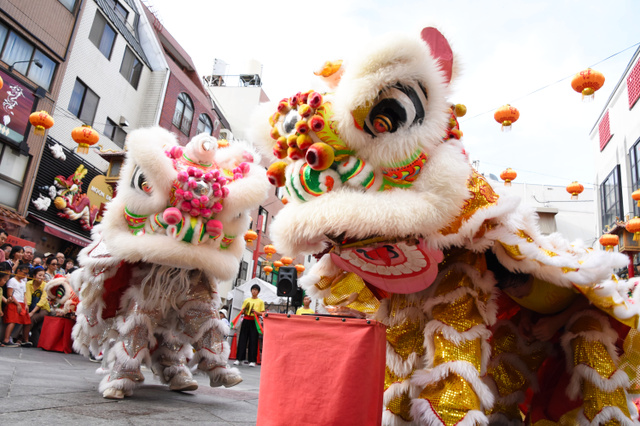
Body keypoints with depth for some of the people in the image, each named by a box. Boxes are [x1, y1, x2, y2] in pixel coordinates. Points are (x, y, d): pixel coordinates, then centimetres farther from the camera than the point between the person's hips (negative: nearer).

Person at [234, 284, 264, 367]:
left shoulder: (260, 301, 7)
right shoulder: (246, 300, 14)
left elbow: (262, 313, 3)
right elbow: (242, 311, 15)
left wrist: (255, 311, -15)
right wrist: (244, 310, -7)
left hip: (254, 322, -2)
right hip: (246, 320, 2)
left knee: (253, 341, -5)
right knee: (242, 339, -2)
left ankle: (252, 360, -3)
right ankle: (238, 359, 2)